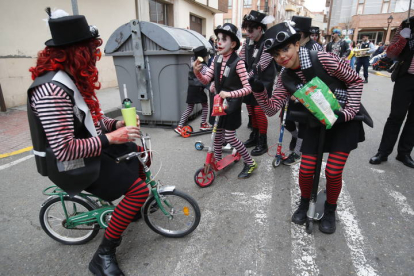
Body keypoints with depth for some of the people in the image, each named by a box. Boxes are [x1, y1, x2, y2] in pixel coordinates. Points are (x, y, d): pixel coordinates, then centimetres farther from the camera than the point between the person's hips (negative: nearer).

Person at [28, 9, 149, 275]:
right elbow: (65, 150, -32)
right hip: (73, 163, -10)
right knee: (139, 190, -18)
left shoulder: (71, 77, 4)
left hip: (88, 148, 10)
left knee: (140, 151, 17)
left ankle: (133, 206, 36)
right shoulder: (53, 91, -30)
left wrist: (117, 124, -5)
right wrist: (110, 138, -26)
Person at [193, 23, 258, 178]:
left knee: (229, 137, -3)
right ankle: (217, 160, 34)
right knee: (217, 132, 14)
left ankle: (250, 163, 15)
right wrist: (197, 72, -20)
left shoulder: (238, 62, -18)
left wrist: (230, 94, -32)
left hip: (232, 104, -6)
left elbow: (248, 88, -21)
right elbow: (206, 79, 0)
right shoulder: (217, 59, 2)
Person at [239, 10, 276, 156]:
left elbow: (260, 67, -24)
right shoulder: (247, 41, 3)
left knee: (259, 110, -8)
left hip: (264, 81, -6)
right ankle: (254, 136, 30)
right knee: (250, 108, 11)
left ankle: (263, 143, 7)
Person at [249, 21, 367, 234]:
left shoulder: (324, 59, -23)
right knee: (305, 170, -3)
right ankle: (304, 204, 28)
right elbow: (271, 109, -13)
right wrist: (259, 91, -28)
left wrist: (349, 112, -17)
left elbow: (355, 80, -10)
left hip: (344, 120, -3)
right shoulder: (285, 78, -10)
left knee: (333, 172, -7)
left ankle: (329, 211, 23)